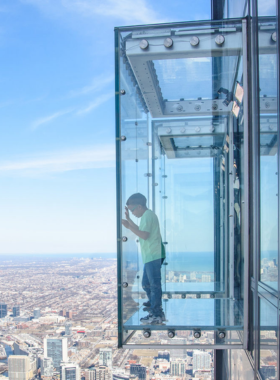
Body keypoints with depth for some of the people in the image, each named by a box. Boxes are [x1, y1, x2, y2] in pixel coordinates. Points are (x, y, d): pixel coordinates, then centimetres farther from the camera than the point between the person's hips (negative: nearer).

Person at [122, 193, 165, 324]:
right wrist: (129, 220, 23)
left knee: (154, 284, -9)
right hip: (150, 256, 11)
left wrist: (129, 226, -19)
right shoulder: (148, 215, 20)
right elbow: (140, 231, 27)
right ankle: (153, 303, 36)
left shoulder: (148, 215, -12)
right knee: (146, 283, 20)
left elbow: (144, 235, -22)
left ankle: (157, 315, -7)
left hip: (153, 256, -11)